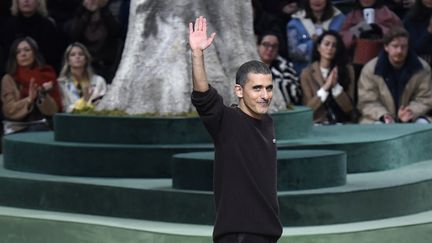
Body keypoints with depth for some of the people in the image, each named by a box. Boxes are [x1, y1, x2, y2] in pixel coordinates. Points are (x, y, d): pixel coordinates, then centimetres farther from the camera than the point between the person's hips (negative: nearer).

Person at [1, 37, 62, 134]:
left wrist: (43, 95, -16)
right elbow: (10, 110, -6)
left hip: (43, 126, 2)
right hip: (17, 128, -2)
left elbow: (54, 109, 3)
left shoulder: (47, 75, 8)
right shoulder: (9, 79, 3)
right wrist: (29, 99, -20)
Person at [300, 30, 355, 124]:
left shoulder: (347, 70, 5)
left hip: (342, 124, 1)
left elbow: (349, 108, 0)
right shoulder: (307, 73, 2)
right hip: (318, 124, -1)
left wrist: (336, 86, -13)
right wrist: (325, 87, -13)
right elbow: (308, 109, -3)